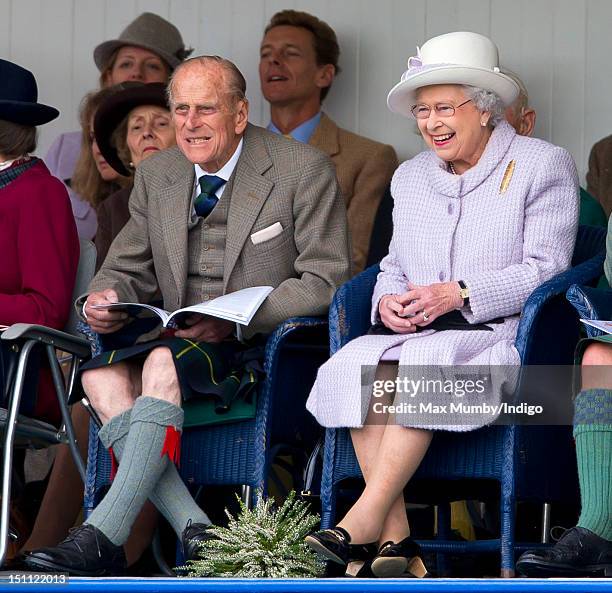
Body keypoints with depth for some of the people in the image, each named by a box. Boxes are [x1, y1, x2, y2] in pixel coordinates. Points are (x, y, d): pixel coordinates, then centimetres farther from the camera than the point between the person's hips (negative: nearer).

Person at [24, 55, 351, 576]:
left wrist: (237, 318, -23)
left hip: (263, 344, -6)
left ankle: (102, 537, -38)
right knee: (102, 374, -25)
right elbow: (128, 269, 17)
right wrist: (106, 297, -9)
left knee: (163, 363, -34)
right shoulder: (156, 176, 11)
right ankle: (196, 531, -31)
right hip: (181, 343, 6)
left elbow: (324, 282, -9)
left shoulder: (303, 170, -5)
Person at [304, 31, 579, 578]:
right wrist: (388, 301, -1)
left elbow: (545, 268, -5)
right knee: (358, 365, -29)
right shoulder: (411, 176, 23)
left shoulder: (544, 165, 4)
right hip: (414, 329, 5)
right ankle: (396, 540, -33)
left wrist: (460, 295, -17)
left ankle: (366, 518, -37)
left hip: (499, 332, -5)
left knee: (423, 366, -37)